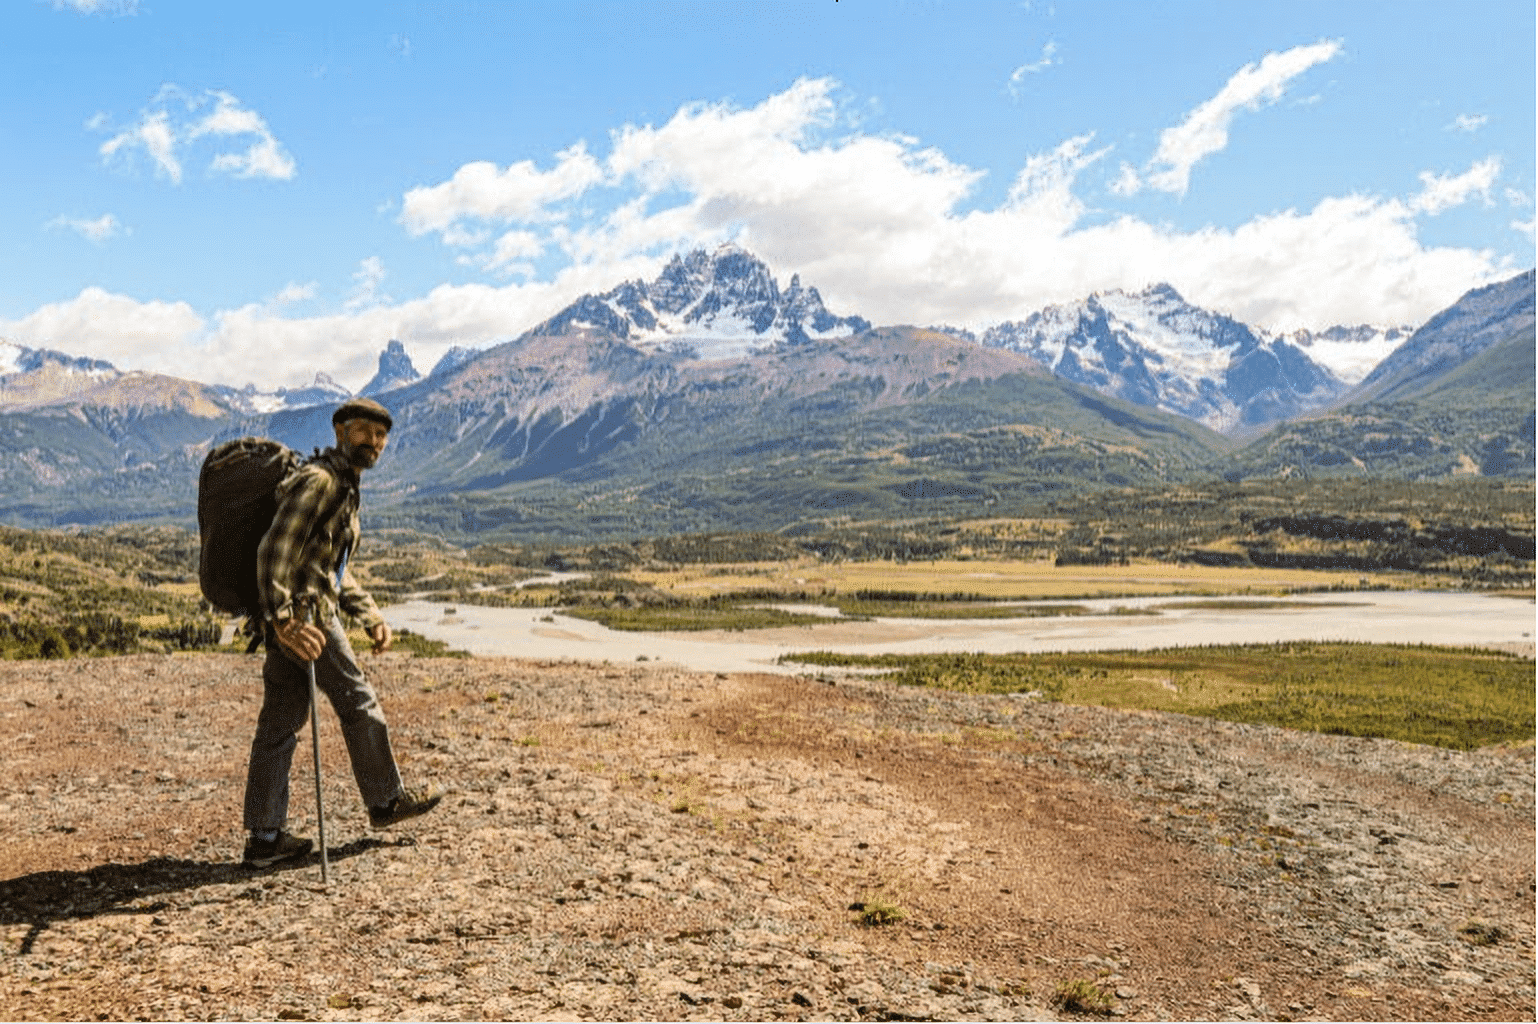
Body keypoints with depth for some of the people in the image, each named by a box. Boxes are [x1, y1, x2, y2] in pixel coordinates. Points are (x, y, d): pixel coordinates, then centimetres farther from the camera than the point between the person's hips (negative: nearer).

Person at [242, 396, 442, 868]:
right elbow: (275, 550, -24)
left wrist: (370, 616, 21)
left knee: (280, 723, 9)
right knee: (359, 704, 5)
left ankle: (265, 837, 14)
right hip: (306, 614, -10)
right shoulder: (319, 480, -13)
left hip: (290, 618, 10)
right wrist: (285, 620, -31)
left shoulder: (345, 488, 19)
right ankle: (386, 800, 22)